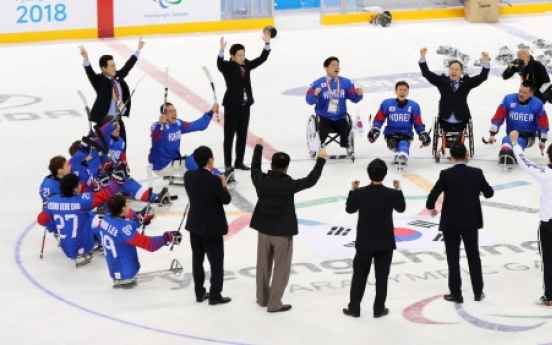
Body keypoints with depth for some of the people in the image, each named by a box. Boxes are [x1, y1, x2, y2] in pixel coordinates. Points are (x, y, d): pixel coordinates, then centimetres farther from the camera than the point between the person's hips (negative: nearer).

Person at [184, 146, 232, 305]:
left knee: (197, 259, 16)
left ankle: (200, 293, 25)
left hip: (194, 225, 6)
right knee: (216, 261, 6)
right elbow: (226, 199, -14)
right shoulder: (214, 180, -24)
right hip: (212, 227, -6)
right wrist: (223, 185, 3)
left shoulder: (188, 176, -6)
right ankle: (215, 295, 10)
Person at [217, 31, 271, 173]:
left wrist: (267, 44, -7)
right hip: (232, 106, -6)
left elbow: (261, 59, 5)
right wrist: (222, 50, -48)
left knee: (242, 136, 12)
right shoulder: (228, 67, -10)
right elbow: (219, 63, -30)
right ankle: (228, 164, 9)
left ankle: (239, 162, 23)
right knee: (229, 136, 3)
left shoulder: (246, 65, 5)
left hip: (245, 106, 6)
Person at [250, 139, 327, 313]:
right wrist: (321, 160, -1)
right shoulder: (289, 185, -21)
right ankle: (274, 304, 10)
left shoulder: (261, 181, -10)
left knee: (263, 266, 19)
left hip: (264, 231, 4)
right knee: (281, 270, 7)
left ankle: (262, 298, 32)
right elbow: (311, 180, -12)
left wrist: (258, 147, 25)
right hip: (282, 233, -4)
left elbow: (255, 168, 11)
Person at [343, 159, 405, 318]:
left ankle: (354, 308, 16)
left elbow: (350, 209, 2)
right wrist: (398, 190, 16)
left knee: (359, 275, 12)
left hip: (365, 242, 0)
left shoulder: (360, 193, -14)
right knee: (382, 276, 10)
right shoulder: (392, 194, -14)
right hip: (385, 243, 0)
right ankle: (379, 309, 14)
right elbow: (401, 208, 6)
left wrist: (353, 191, 13)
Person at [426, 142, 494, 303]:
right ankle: (478, 292, 18)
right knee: (474, 257, 13)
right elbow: (489, 193, 4)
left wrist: (431, 208, 5)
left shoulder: (446, 175, -14)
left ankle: (456, 294, 9)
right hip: (471, 222, 2)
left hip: (450, 223, -2)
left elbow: (433, 196, -16)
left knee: (453, 259, 6)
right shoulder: (476, 173, -6)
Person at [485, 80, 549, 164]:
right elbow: (498, 117, -2)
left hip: (528, 136, 0)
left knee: (519, 142, -36)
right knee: (506, 140, -36)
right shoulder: (508, 99, -6)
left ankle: (512, 157, -63)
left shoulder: (538, 104, -7)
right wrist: (492, 134, -5)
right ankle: (504, 156, -65)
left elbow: (543, 123, 3)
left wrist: (542, 140, 1)